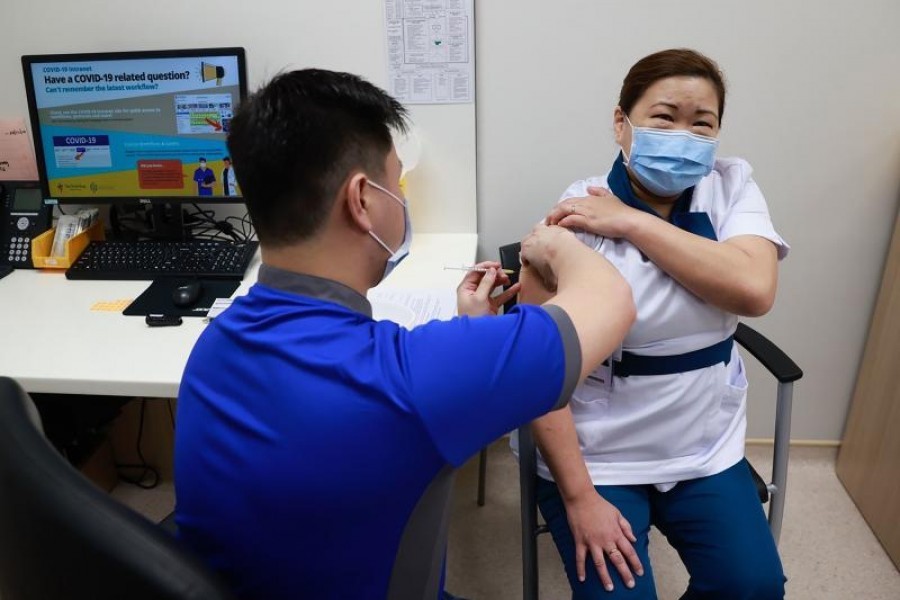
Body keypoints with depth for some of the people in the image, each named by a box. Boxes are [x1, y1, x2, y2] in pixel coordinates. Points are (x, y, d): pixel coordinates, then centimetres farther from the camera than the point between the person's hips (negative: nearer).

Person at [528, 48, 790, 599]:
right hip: (596, 454, -3)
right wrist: (579, 497, -17)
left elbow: (754, 290, -21)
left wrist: (632, 223, -23)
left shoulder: (733, 187, -3)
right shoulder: (576, 215, -17)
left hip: (707, 448, 4)